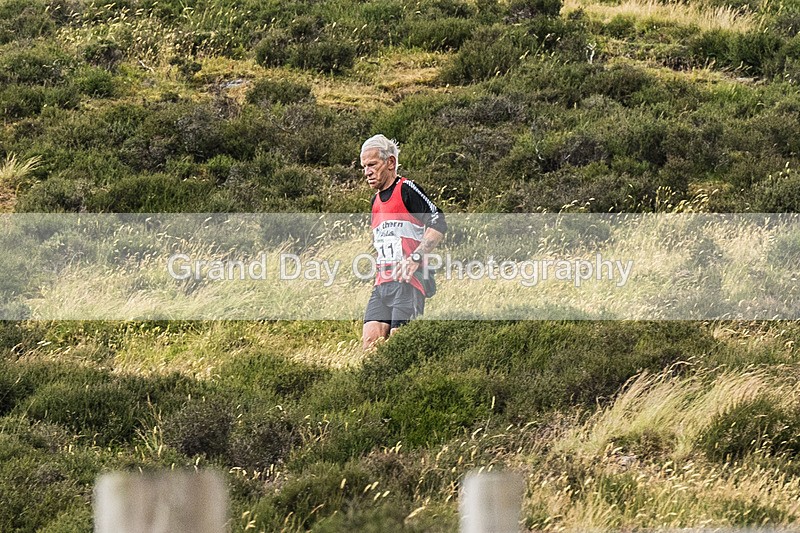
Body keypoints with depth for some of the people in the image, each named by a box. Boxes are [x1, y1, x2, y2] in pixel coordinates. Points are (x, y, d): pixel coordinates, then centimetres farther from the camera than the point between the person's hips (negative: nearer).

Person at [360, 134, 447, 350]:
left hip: (407, 283, -8)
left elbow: (438, 224, -14)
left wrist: (415, 258, -21)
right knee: (369, 342, -6)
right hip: (381, 285, 8)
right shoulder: (376, 201, 22)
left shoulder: (407, 190, -5)